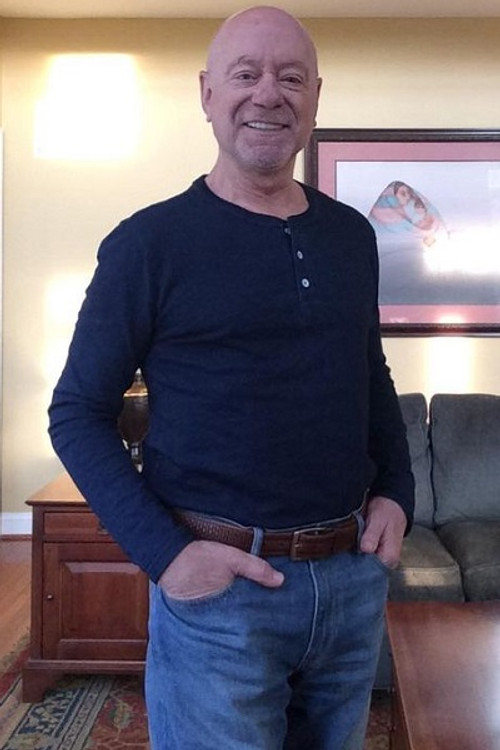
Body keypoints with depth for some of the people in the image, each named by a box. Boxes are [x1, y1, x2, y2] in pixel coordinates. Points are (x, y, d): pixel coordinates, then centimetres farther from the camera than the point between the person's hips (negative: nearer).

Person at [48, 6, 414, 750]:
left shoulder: (352, 235, 6)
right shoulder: (149, 243, -10)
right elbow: (78, 413, -7)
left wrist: (396, 492, 3)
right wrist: (163, 551, -16)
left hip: (356, 574, 5)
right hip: (220, 586, -5)